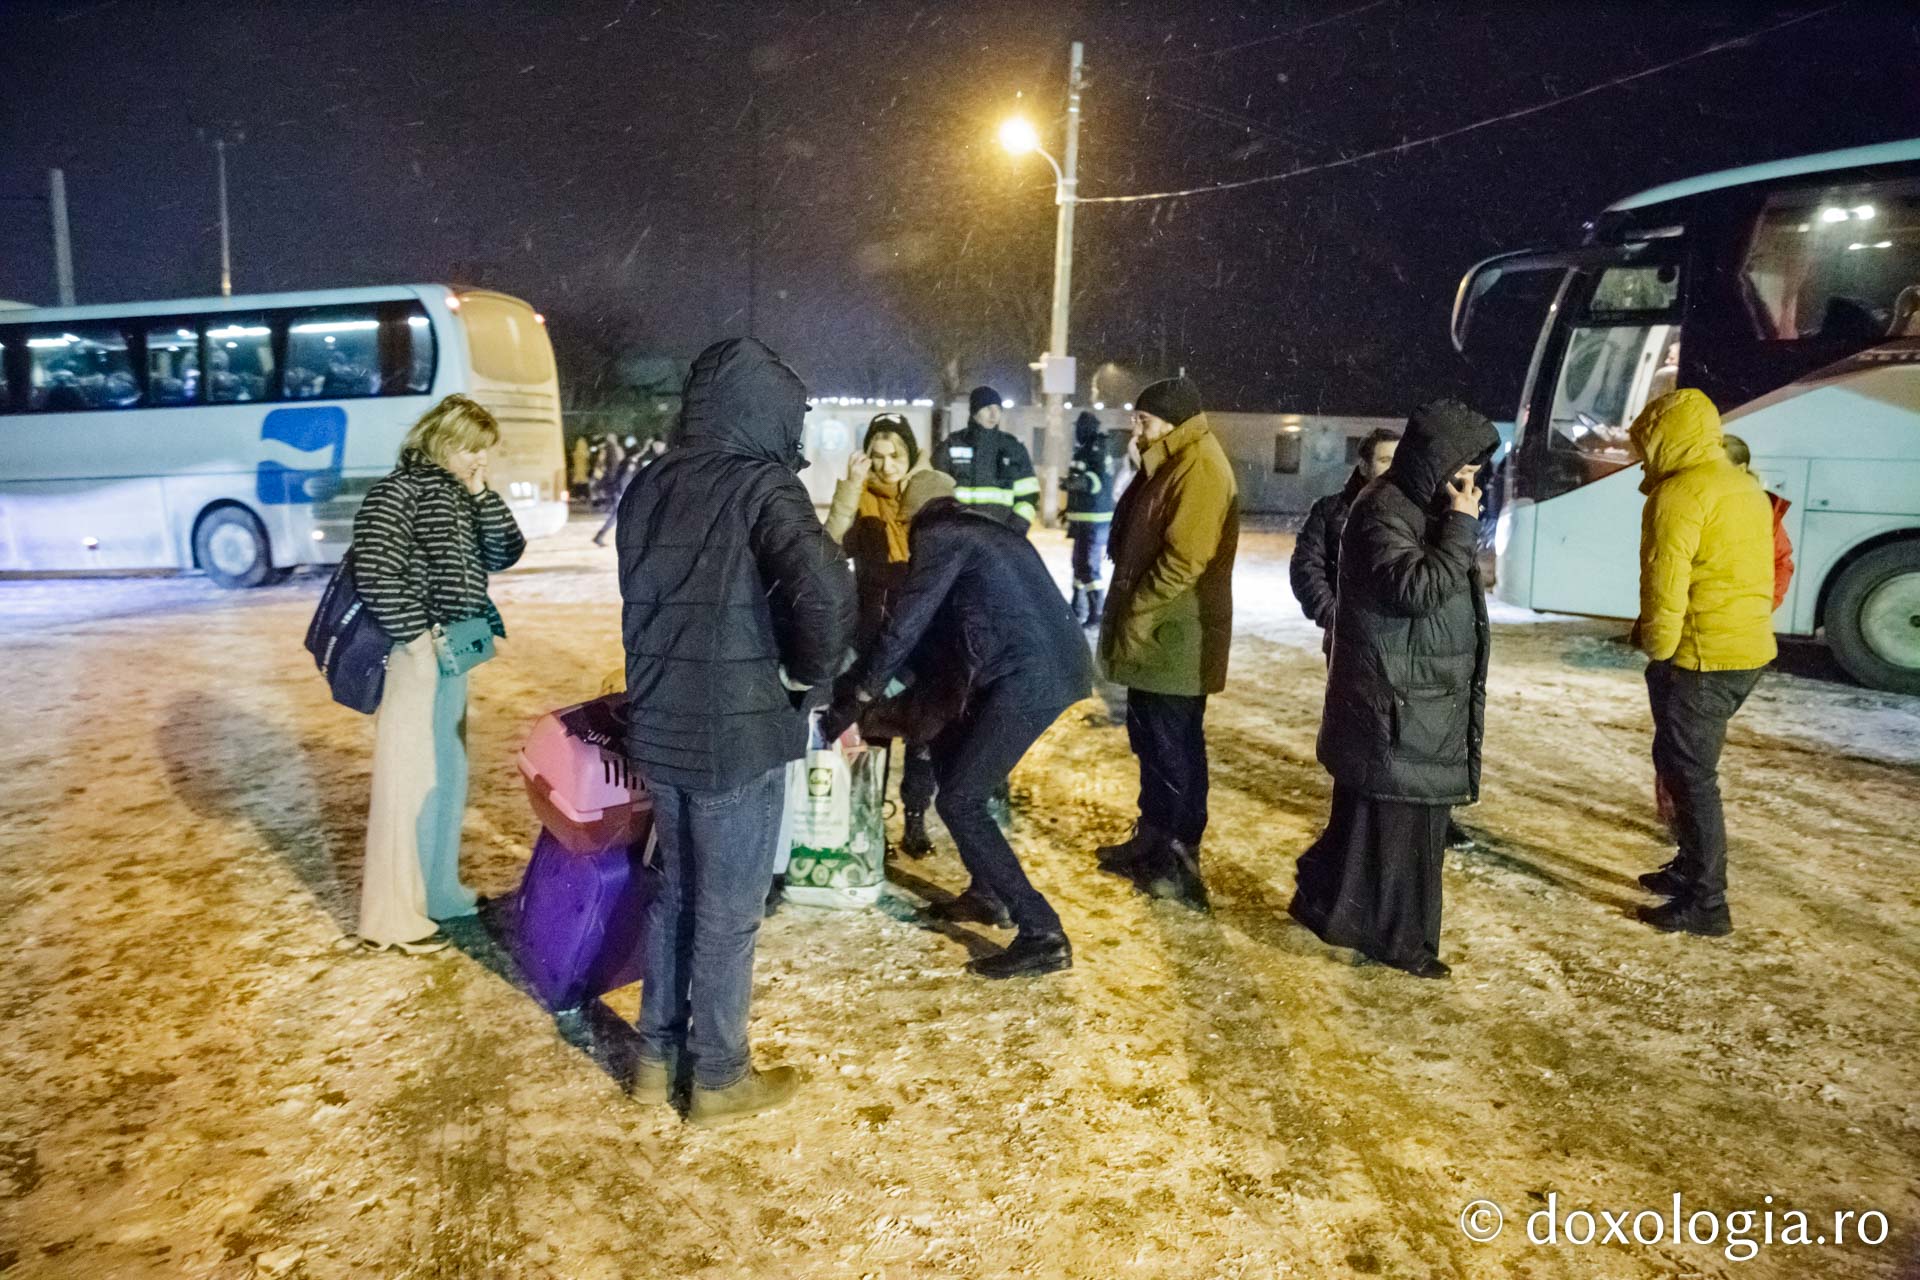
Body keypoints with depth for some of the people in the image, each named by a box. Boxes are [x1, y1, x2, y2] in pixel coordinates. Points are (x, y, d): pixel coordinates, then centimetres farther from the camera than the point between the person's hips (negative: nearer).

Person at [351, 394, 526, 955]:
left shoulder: (459, 497, 13)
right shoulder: (398, 491, -12)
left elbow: (505, 553, 8)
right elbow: (375, 569, -23)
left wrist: (481, 495, -2)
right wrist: (415, 637, -22)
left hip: (452, 653, 9)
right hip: (415, 655, -9)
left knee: (446, 773, 17)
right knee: (407, 776, -3)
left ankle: (434, 889, 32)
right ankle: (391, 916, 8)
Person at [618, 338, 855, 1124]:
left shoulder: (649, 485, 8)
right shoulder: (763, 485, -14)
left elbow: (631, 596, 12)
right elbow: (823, 592, -28)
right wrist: (811, 670, -11)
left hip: (657, 725, 7)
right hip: (737, 733, -7)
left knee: (675, 891, 22)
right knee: (728, 912, 8)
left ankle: (657, 1057, 33)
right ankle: (718, 1079, 24)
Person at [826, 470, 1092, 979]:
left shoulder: (940, 537, -1)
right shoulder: (985, 530, 26)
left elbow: (903, 628, -7)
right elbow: (942, 626, 30)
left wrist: (847, 706, -1)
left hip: (1029, 676, -9)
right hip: (1050, 666, 9)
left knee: (959, 801, -4)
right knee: (949, 751, 22)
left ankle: (1043, 934, -7)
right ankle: (987, 893, 28)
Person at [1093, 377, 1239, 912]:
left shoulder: (1200, 470, -16)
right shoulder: (1168, 465, 16)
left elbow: (1184, 559, -24)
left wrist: (1136, 615, -18)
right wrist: (1130, 616, 15)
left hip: (1176, 640, -10)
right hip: (1154, 636, 10)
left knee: (1175, 748, -2)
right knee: (1150, 739, 17)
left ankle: (1179, 859, 8)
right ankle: (1153, 839, 29)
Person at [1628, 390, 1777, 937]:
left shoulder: (1679, 492, -15)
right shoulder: (1745, 486, 15)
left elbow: (1664, 586, -20)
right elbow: (1757, 573, 18)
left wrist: (1657, 651, -8)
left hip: (1702, 656, -9)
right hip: (1747, 649, 9)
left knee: (1690, 773, -2)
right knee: (1681, 763, 20)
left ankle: (1705, 903, 4)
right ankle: (1690, 869, 32)